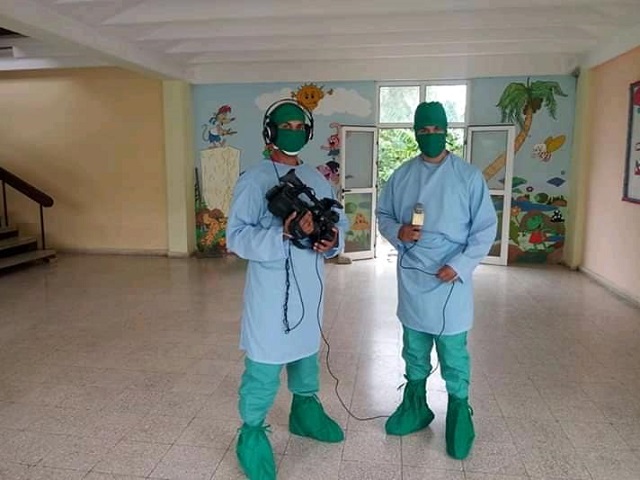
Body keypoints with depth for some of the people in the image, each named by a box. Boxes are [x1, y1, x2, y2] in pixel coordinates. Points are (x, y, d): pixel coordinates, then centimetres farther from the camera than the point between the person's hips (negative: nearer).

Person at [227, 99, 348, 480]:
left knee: (307, 353, 22)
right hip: (271, 288, -6)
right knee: (264, 366, 0)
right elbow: (237, 236, -17)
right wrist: (282, 236, -30)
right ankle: (252, 434, 21)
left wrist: (333, 241, -12)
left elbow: (339, 223, 10)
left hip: (310, 286, 6)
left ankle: (305, 411, 43)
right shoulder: (254, 180, -10)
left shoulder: (318, 181, 9)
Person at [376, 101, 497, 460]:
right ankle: (415, 407, 37)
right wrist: (398, 232, -11)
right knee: (414, 351, 18)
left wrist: (459, 266, -15)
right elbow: (384, 215, 11)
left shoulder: (469, 176, -6)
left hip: (450, 279, -3)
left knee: (454, 354, 6)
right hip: (411, 278, 4)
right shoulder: (402, 175, 3)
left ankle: (459, 413, 28)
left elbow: (486, 228, -5)